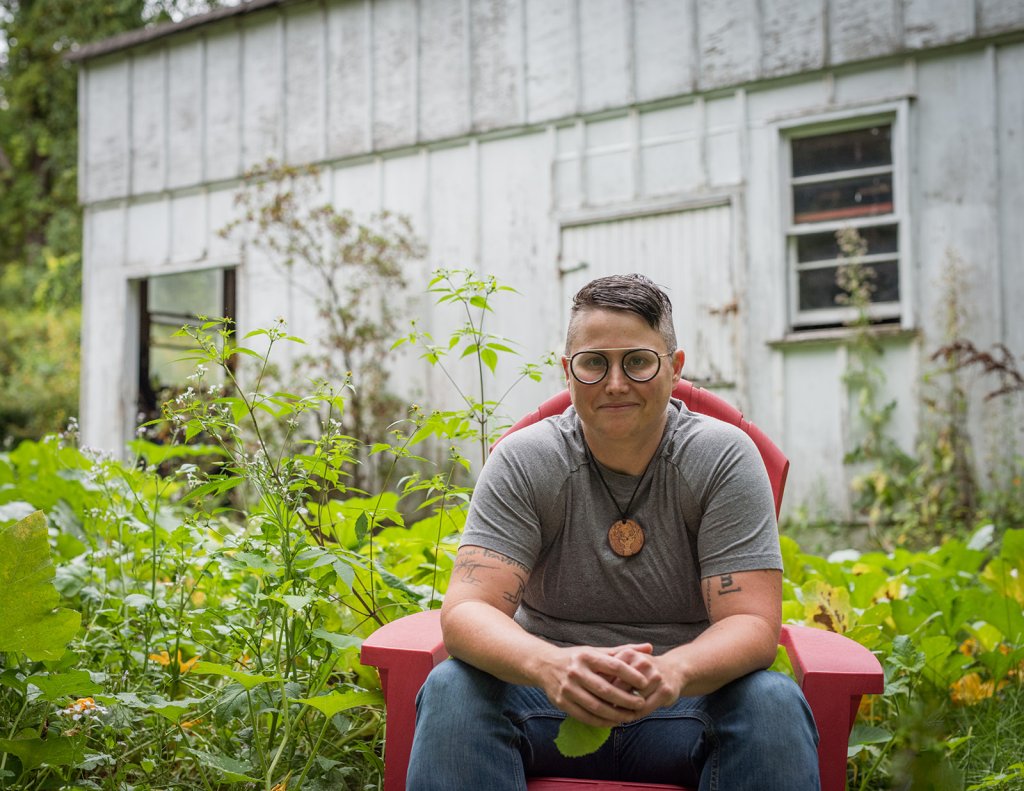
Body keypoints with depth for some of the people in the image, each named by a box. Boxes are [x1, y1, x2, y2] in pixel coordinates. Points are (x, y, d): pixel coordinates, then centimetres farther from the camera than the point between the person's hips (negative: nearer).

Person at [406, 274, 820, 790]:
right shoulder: (523, 463, -6)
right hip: (550, 699, 1)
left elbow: (751, 622, -14)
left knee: (774, 702, -30)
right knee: (452, 688, -28)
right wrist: (550, 664, -40)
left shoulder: (724, 458, -7)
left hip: (686, 706, 0)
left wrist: (673, 670, -38)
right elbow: (466, 610, -17)